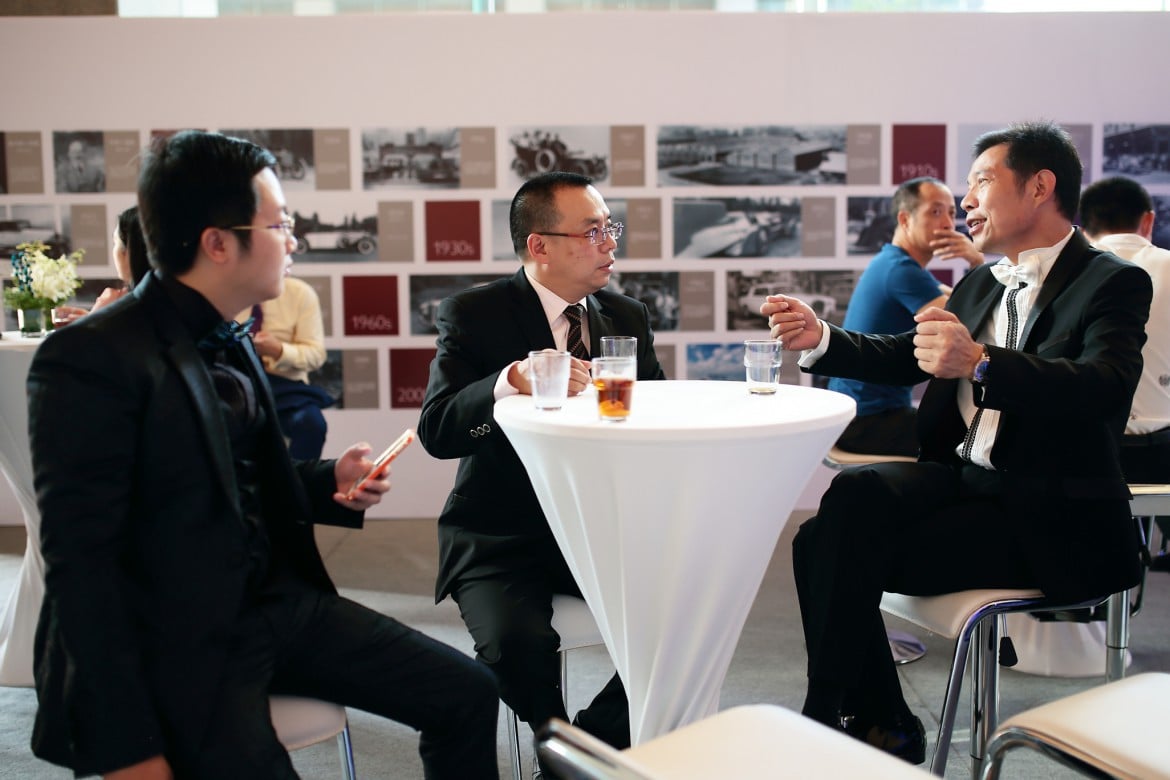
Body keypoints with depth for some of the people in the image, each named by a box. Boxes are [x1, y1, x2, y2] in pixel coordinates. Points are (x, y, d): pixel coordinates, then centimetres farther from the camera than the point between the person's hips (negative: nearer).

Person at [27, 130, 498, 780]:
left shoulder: (228, 341, 9)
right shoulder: (90, 359, -16)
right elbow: (80, 562, -18)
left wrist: (331, 482, 1)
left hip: (282, 602, 8)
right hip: (181, 648, -7)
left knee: (468, 693, 1)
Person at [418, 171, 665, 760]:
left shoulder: (628, 318, 9)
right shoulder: (472, 315, -6)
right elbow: (436, 432, -18)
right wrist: (512, 381, -36)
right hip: (504, 539, -4)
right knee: (518, 643, -31)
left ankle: (593, 740, 5)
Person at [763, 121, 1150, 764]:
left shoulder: (1114, 283, -5)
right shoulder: (979, 283, 19)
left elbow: (1104, 387, -24)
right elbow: (905, 357, 20)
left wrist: (980, 363, -39)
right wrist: (819, 339, 3)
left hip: (1049, 518, -6)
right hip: (961, 476, 6)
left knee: (845, 554, -23)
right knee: (855, 494, -24)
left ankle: (821, 727, -3)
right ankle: (878, 724, -10)